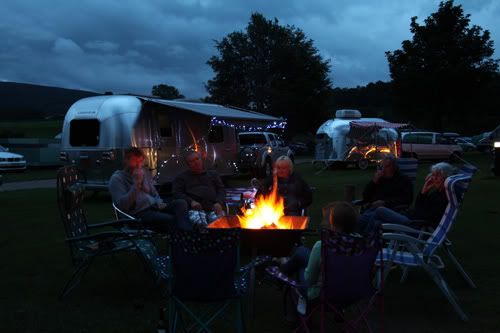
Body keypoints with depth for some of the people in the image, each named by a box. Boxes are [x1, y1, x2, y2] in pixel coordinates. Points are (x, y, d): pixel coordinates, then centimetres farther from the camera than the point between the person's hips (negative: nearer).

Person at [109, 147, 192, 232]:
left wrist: (159, 203, 2)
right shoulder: (117, 178, -3)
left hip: (153, 206, 7)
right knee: (170, 220, -33)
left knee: (181, 203, -21)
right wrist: (137, 183, -20)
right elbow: (122, 206, -16)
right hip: (137, 213, -7)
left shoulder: (145, 173, 18)